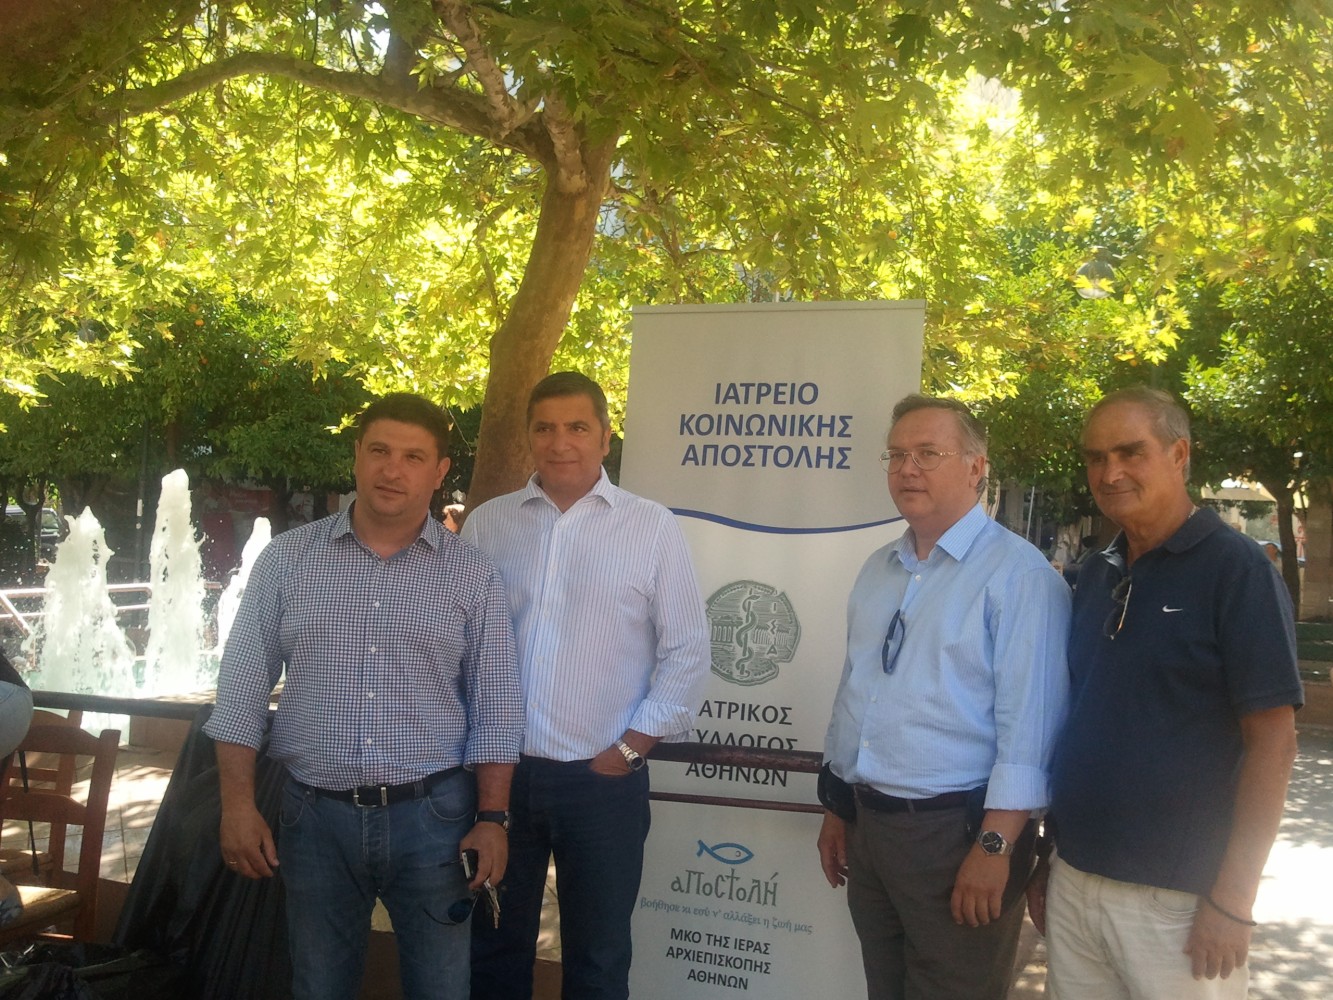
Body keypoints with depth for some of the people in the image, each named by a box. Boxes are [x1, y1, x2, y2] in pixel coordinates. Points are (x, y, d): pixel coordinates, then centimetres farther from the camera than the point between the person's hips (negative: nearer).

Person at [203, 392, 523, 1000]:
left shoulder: (473, 576, 0)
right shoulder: (287, 559, 1)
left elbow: (495, 709, 1)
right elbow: (243, 687, 2)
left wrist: (492, 818, -4)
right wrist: (238, 805, -3)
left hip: (432, 816, 0)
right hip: (316, 814, 1)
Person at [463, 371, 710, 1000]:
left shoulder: (651, 528, -2)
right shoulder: (486, 525, 4)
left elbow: (687, 652, -1)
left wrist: (629, 749, -5)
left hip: (605, 781, -2)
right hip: (498, 773, 2)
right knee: (491, 948, 16)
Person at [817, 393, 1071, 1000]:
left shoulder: (1017, 573, -13)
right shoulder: (877, 571, 11)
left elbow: (1026, 721, -17)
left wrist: (994, 845, -20)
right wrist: (836, 808, 16)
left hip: (955, 832, -7)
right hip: (865, 826, 7)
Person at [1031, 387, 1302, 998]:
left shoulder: (1235, 568, -10)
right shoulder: (1095, 576, 8)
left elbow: (1272, 741, -13)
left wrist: (1233, 901, -15)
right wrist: (1045, 856, 12)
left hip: (1176, 901, -6)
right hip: (1072, 882, 6)